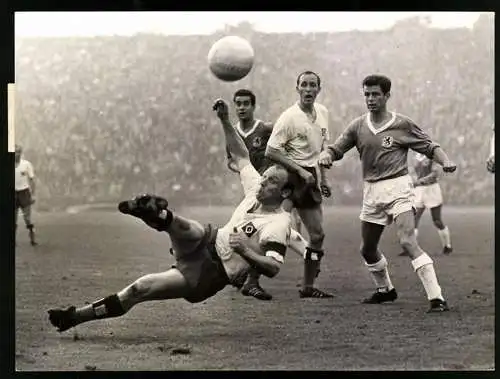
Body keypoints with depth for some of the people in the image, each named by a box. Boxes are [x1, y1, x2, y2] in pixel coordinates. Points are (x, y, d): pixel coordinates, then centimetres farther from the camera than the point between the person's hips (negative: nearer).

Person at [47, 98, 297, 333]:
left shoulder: (279, 223, -16)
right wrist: (225, 121, 7)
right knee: (195, 231, -33)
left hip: (212, 273, -6)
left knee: (143, 287, -13)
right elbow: (240, 156, 15)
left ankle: (76, 316, -8)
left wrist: (245, 250, -34)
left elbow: (274, 267, -24)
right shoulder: (256, 188, 5)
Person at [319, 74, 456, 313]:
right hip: (371, 192, 5)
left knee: (408, 241, -22)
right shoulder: (358, 127, 7)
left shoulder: (402, 125, -2)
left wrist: (445, 161, -16)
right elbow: (336, 148, 7)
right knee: (367, 249, 16)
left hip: (397, 188, -5)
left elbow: (429, 147, 3)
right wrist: (326, 155, -17)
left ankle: (436, 298, -24)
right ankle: (385, 290, 41)